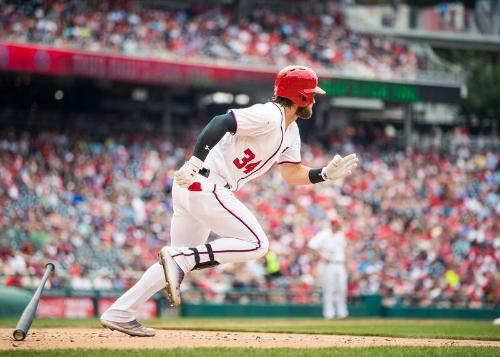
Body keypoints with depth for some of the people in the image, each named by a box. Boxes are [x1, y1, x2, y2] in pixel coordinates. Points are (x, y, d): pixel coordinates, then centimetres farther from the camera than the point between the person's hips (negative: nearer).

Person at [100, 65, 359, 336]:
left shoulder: (290, 131, 18)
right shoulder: (268, 115, -14)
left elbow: (292, 173, 20)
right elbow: (220, 122, -25)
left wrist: (326, 174, 3)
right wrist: (195, 162, -36)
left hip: (191, 190, 10)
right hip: (205, 184, -10)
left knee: (181, 261, 13)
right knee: (256, 244, -11)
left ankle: (119, 314, 12)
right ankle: (180, 257, -17)